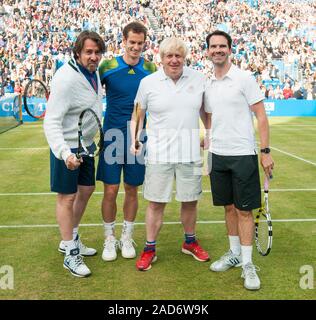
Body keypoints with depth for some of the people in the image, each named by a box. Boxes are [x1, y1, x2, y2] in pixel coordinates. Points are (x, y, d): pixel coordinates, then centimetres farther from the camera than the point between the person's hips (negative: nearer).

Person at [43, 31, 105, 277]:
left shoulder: (93, 72, 2)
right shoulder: (66, 78, -25)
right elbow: (51, 122, -29)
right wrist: (64, 153, -40)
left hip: (85, 144, 9)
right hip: (67, 148, -9)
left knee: (86, 189, 18)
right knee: (67, 197, 2)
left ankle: (70, 239, 37)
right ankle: (70, 254, 16)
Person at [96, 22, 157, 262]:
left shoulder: (151, 69, 1)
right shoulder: (108, 66, -4)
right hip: (112, 135, -1)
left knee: (132, 190, 10)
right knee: (110, 190, 0)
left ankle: (127, 238, 27)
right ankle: (109, 239, 19)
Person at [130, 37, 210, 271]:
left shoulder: (199, 79, 2)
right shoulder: (148, 82, -2)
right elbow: (137, 116, 6)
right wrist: (134, 140, -8)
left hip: (190, 153, 2)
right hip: (158, 153, -2)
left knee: (190, 201, 13)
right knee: (156, 203, 3)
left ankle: (190, 242, 34)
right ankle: (150, 249, 19)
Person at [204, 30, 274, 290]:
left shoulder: (244, 79, -7)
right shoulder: (208, 85, 9)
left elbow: (261, 116, -7)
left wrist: (266, 151, -12)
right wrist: (207, 140, 9)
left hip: (243, 154, -5)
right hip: (218, 155, 5)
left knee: (244, 210, 0)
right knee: (229, 207, 13)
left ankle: (247, 263, 10)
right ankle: (234, 254, 27)